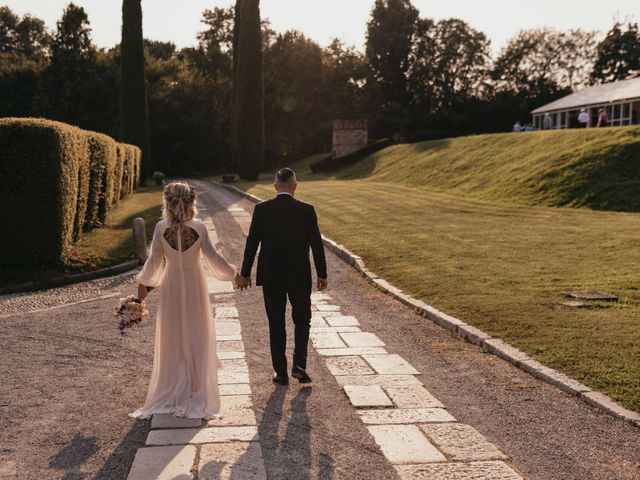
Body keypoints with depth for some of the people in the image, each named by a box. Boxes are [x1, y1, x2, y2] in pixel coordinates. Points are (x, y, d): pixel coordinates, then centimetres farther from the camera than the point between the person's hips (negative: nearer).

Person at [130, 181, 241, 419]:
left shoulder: (161, 228, -10)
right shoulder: (199, 227, -13)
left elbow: (154, 260, -5)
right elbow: (213, 257, -11)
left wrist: (143, 283, 10)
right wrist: (234, 274, 2)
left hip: (171, 286, 1)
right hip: (194, 286, -1)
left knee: (172, 339, 13)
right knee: (196, 338, 12)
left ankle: (171, 391, 21)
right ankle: (196, 390, 17)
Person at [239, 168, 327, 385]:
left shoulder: (262, 209, -6)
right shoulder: (307, 210, -7)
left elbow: (252, 243, -3)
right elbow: (316, 243, -4)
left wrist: (245, 274, 6)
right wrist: (322, 274, 6)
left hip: (271, 277, 1)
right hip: (300, 277, 0)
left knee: (276, 325, 9)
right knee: (302, 320, 16)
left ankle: (280, 372, 13)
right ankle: (299, 364, 1)